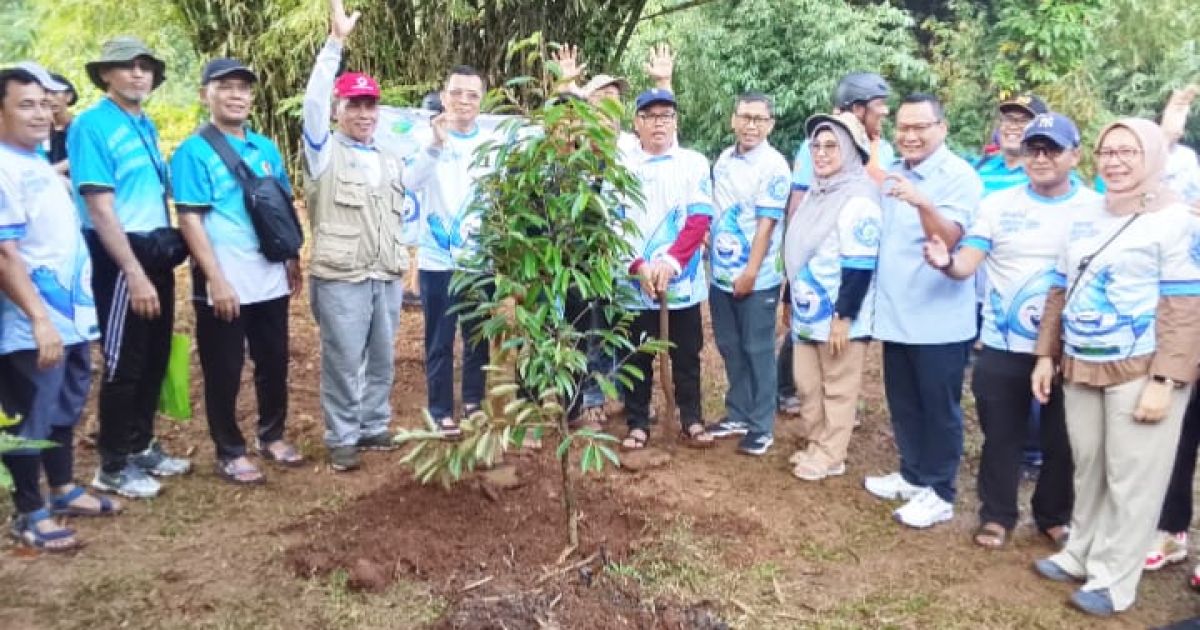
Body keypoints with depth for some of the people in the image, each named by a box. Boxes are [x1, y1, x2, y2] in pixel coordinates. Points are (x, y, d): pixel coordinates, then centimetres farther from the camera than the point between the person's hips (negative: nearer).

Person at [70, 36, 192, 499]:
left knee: (155, 358, 16)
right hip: (121, 257, -8)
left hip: (157, 253, 8)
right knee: (124, 364, 2)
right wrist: (134, 274, -21)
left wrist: (159, 260, 14)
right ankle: (113, 465, 17)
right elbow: (101, 209, -18)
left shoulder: (146, 126, 11)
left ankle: (141, 447, 32)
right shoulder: (92, 124, -13)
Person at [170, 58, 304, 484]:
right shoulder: (194, 152, -8)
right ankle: (230, 452, 19)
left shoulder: (266, 149, 10)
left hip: (270, 280, 6)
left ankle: (272, 436, 33)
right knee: (224, 372, 5)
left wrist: (293, 260, 13)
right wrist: (216, 279, -18)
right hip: (224, 285, -6)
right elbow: (190, 219, -13)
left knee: (274, 363, 16)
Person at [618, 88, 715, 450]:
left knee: (686, 355, 9)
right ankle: (637, 424, 19)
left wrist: (670, 262, -16)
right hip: (635, 281, 0)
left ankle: (692, 421, 21)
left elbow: (700, 219, -5)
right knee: (638, 357, 8)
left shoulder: (694, 163, 3)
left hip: (683, 280, 0)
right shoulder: (622, 166, 4)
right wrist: (639, 266, -14)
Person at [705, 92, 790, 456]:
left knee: (757, 352, 3)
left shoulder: (774, 166, -12)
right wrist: (707, 243, 9)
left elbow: (767, 223, -16)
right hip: (721, 273, 6)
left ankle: (762, 426, 13)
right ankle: (737, 415, 28)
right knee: (730, 348, 14)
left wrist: (750, 273, -17)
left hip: (756, 278, -6)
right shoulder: (723, 160, 8)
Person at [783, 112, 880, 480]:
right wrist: (793, 300, 22)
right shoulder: (815, 193, 11)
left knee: (837, 390, 4)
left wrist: (844, 317, -22)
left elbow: (859, 267, -21)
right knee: (806, 385, 15)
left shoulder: (859, 198, -17)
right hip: (808, 312, 9)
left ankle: (831, 456, 15)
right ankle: (815, 444, 29)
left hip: (838, 316, -8)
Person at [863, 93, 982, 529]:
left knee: (939, 408, 4)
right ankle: (913, 475, 33)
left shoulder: (960, 177, -12)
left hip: (940, 319, -7)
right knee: (903, 404, 18)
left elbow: (949, 238, -26)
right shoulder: (893, 175, 11)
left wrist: (922, 203, -44)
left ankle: (940, 492, 16)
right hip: (896, 314, 7)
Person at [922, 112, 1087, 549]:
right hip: (1003, 348, 0)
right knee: (1001, 436, 12)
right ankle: (997, 514, 30)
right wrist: (946, 261, -34)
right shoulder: (997, 204, -2)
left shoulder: (1097, 209, -2)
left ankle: (1054, 516, 36)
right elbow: (966, 265, -10)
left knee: (1061, 441, 14)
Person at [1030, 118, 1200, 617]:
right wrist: (1046, 355, 12)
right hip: (1081, 367, 6)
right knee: (1087, 468, 15)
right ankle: (1082, 554, 31)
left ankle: (1113, 578, 15)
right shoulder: (1083, 220, 11)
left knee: (1131, 478, 3)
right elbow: (1060, 293, 16)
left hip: (1140, 370, -5)